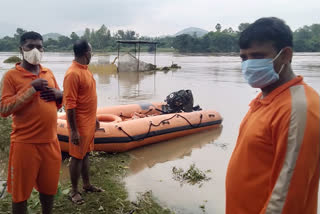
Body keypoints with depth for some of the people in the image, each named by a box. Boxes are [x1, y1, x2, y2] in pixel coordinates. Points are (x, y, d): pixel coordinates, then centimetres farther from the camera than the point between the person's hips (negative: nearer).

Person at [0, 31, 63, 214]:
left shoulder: (49, 73, 10)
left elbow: (60, 102, 18)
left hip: (51, 142, 5)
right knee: (20, 192, 9)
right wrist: (32, 89, -20)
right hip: (25, 144, -5)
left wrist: (58, 94, -5)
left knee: (49, 188, 18)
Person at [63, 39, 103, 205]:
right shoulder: (73, 74, -21)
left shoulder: (85, 69, 9)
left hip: (89, 122, 9)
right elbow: (70, 105, -22)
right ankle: (74, 191, 18)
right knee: (77, 157, 4)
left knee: (85, 154, 18)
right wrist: (74, 131, -21)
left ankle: (87, 185, 32)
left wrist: (94, 118, 20)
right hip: (80, 124, -9)